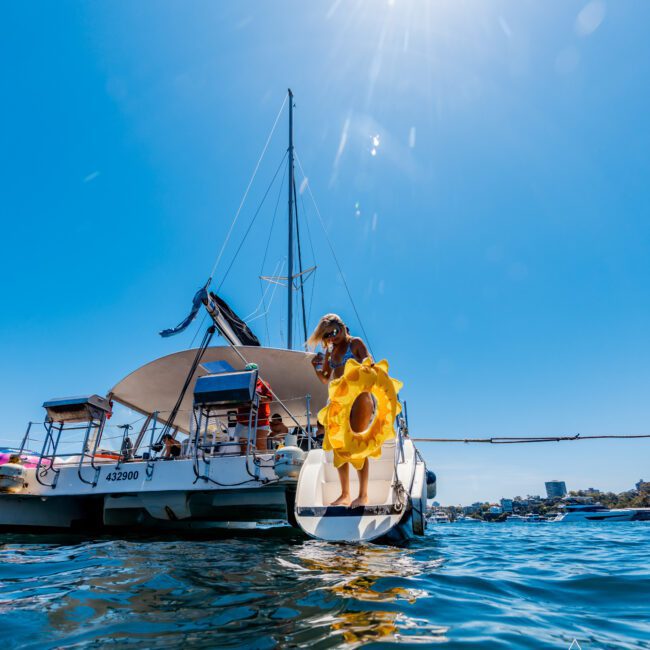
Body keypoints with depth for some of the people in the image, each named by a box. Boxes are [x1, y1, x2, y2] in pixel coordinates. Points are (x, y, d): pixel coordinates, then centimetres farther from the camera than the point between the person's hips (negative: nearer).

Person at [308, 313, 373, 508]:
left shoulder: (356, 343, 0)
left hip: (358, 396, -6)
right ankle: (345, 495, 14)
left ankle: (363, 495, 1)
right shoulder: (331, 351, 16)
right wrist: (316, 368, 0)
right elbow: (326, 379, 18)